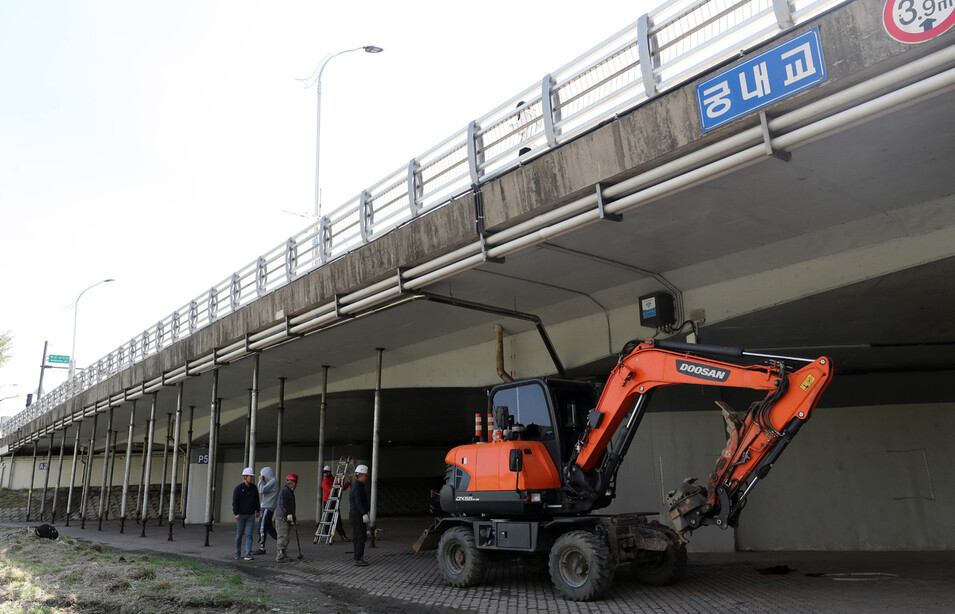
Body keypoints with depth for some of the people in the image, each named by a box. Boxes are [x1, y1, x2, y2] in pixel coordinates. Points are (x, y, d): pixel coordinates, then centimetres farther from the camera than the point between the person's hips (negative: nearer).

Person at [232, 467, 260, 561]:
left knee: (249, 535, -6)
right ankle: (238, 553, 25)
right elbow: (235, 502, -9)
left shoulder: (253, 488, 8)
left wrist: (257, 511, 13)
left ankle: (248, 554, -9)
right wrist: (236, 513, -16)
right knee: (239, 535, 7)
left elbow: (256, 500, 17)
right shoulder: (238, 488, -5)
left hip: (251, 515, 3)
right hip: (241, 515, -2)